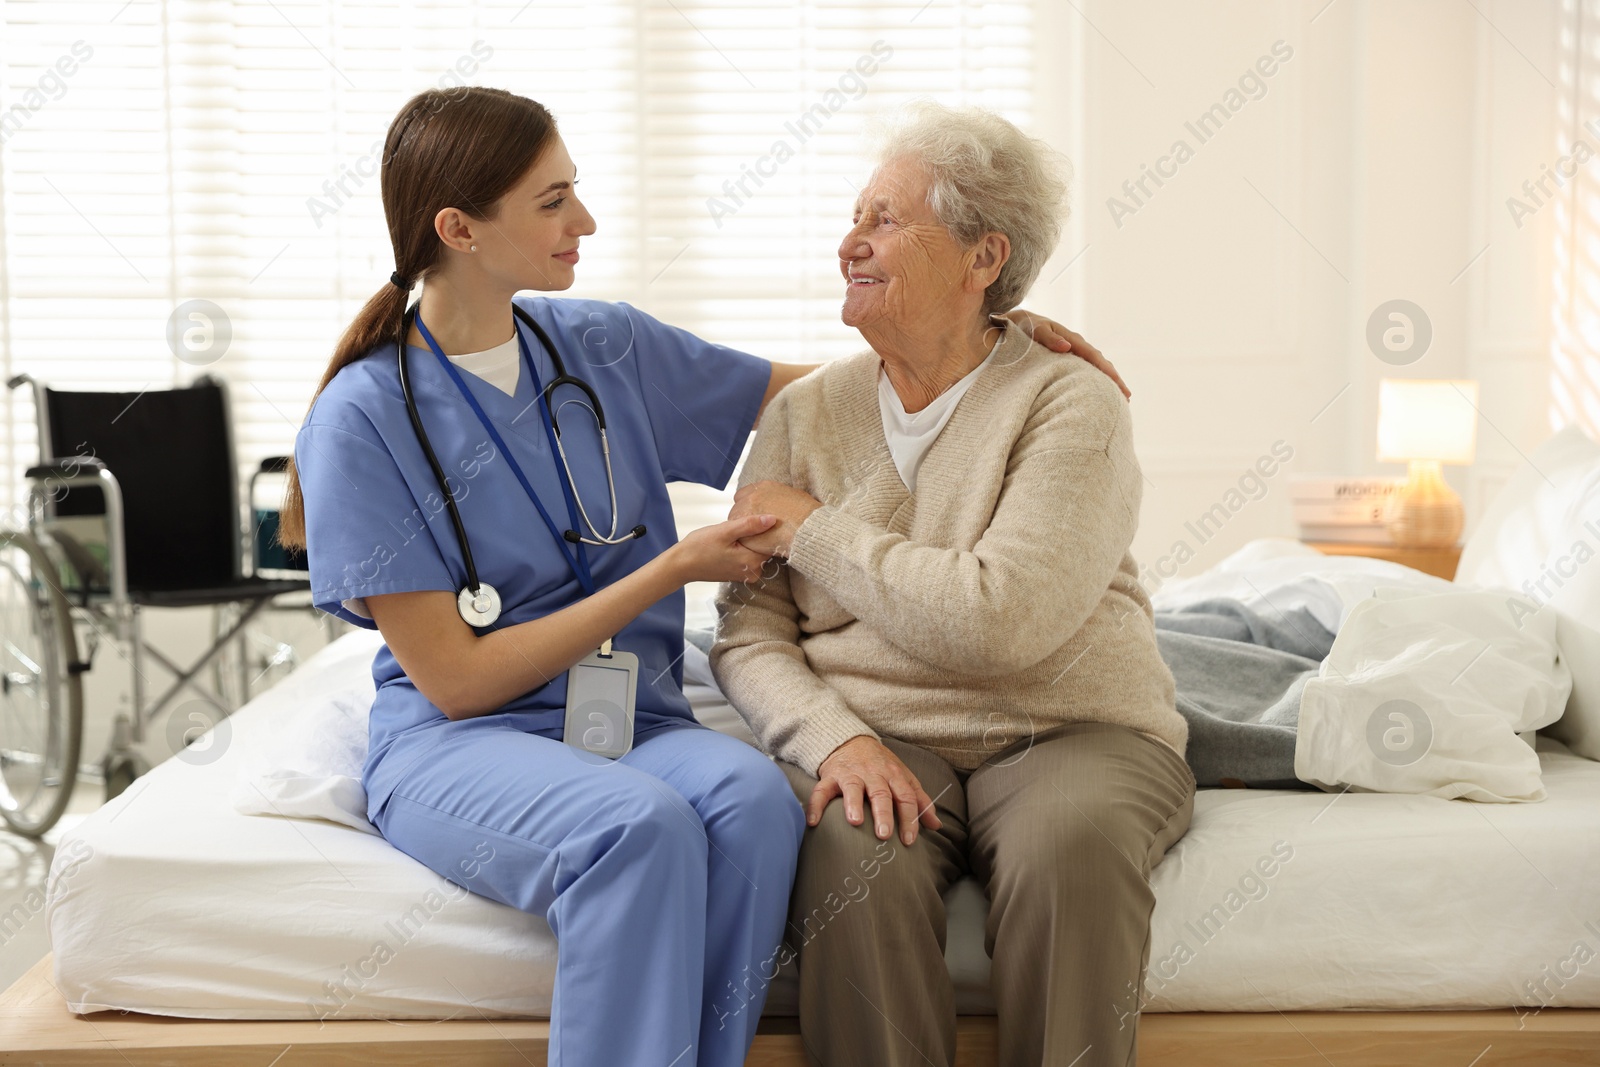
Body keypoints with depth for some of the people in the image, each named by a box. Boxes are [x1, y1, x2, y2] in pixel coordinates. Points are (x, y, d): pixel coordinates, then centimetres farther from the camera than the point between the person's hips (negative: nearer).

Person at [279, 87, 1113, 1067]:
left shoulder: (606, 347, 6)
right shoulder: (364, 418, -8)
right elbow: (455, 679, -10)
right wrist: (675, 569, -11)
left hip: (636, 722, 4)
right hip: (458, 746, -4)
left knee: (752, 796, -31)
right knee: (639, 823, -36)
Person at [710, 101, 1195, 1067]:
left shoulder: (1072, 405, -3)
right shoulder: (805, 414, 11)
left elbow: (998, 621, -18)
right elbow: (749, 636, 6)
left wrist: (813, 530, -7)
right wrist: (835, 737, -15)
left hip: (1065, 733, -2)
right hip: (874, 736, 2)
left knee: (1071, 846, -34)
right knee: (857, 854, -30)